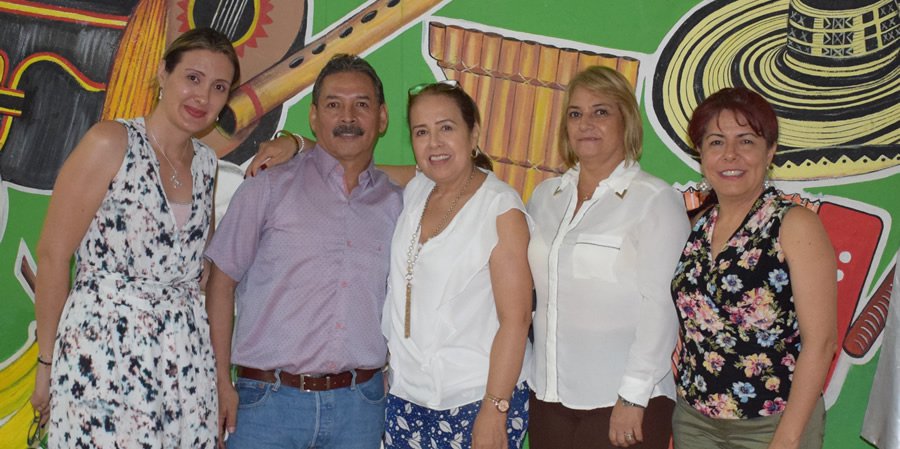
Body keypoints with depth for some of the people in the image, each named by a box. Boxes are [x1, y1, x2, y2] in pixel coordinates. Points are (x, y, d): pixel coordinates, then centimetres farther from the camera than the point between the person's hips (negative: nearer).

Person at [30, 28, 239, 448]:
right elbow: (52, 255, -7)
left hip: (186, 359, 6)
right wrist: (47, 363, -3)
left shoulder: (206, 162, 10)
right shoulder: (111, 142, -7)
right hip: (102, 355, -5)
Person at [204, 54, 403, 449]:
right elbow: (221, 283, 0)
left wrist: (393, 377, 4)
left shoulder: (395, 204, 7)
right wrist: (221, 383, -5)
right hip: (268, 400, -2)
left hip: (360, 405, 3)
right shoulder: (268, 188, 0)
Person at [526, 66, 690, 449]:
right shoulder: (545, 196, 9)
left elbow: (659, 305, -13)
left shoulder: (656, 200, -8)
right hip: (549, 395, 5)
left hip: (625, 402, -5)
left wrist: (634, 397, -15)